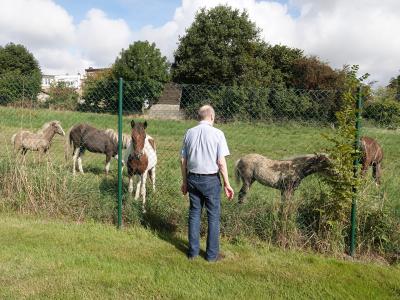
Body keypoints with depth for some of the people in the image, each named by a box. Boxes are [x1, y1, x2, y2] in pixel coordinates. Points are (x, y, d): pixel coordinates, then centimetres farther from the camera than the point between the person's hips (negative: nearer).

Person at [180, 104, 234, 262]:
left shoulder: (189, 133, 2)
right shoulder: (217, 133, -10)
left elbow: (183, 161, 5)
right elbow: (221, 162, -13)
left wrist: (184, 181, 15)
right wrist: (227, 184, -4)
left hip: (193, 178, 4)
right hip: (211, 180, -4)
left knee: (194, 214, 14)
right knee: (213, 216, 8)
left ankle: (193, 251, 23)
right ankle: (212, 254, 16)